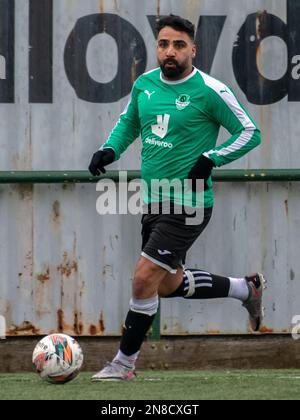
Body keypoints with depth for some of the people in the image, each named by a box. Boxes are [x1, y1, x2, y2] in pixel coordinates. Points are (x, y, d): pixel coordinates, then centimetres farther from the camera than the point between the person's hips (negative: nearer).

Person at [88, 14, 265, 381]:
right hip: (154, 201, 8)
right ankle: (247, 289, 38)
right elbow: (128, 123, 22)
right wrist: (109, 150, 3)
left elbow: (250, 133, -6)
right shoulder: (144, 85, 4)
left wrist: (210, 159, -18)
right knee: (170, 284, 18)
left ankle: (124, 363, 3)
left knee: (144, 279, -12)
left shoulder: (209, 91, -14)